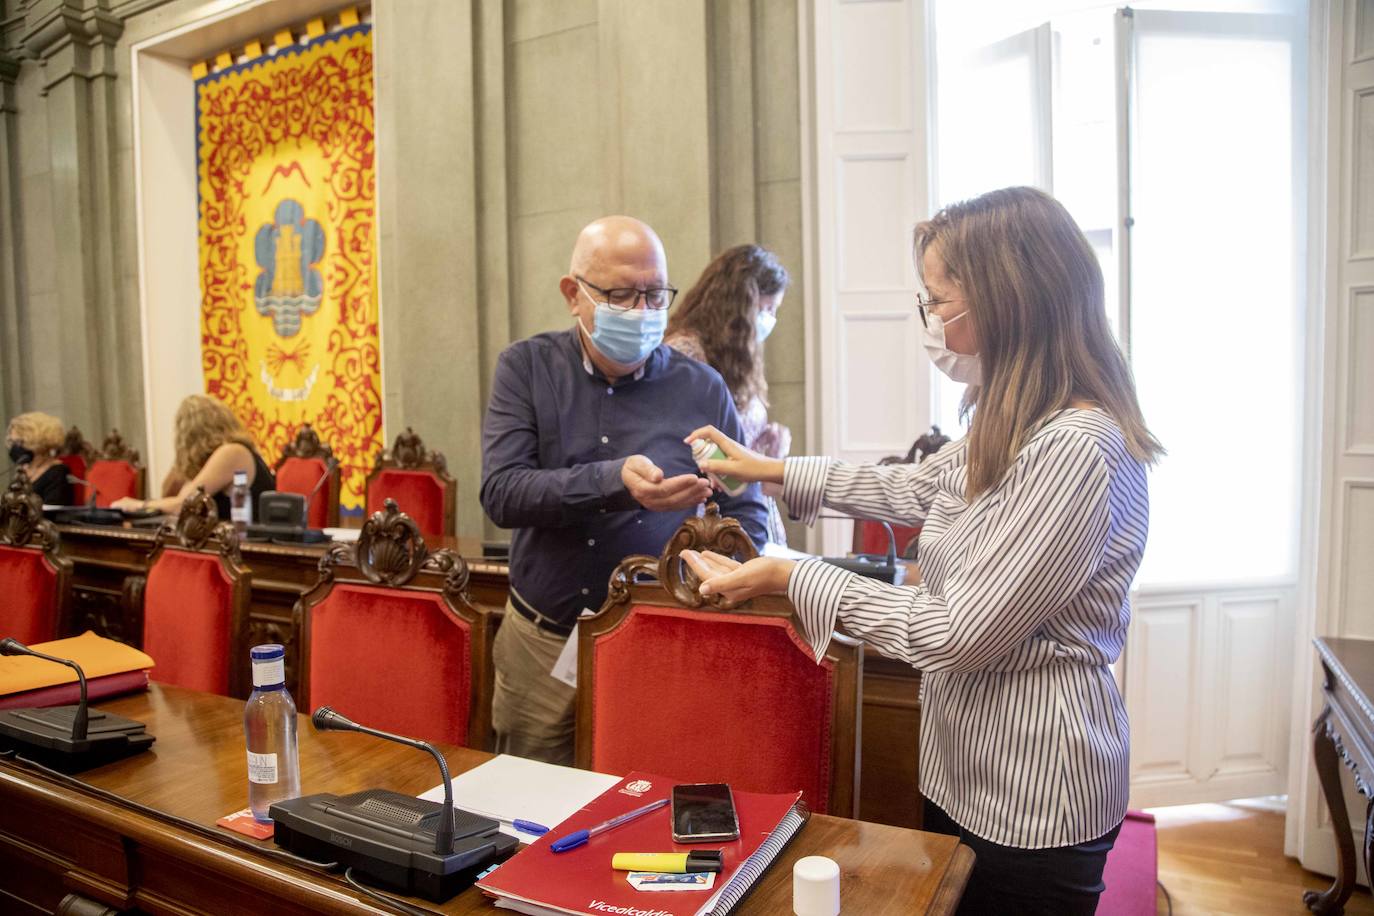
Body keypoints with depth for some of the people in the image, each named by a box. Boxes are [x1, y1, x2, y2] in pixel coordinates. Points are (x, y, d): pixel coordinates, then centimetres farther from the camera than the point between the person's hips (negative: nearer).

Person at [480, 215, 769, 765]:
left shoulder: (702, 389, -2)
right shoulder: (527, 368, -2)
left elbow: (747, 513, 4)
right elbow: (501, 493, -15)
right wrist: (613, 482, -31)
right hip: (542, 647, 1)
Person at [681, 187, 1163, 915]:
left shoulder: (1074, 451, -28)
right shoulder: (1012, 426, 2)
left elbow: (957, 635, -25)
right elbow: (916, 489, 16)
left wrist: (790, 580, -19)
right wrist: (772, 469, 15)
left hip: (1030, 811, -8)